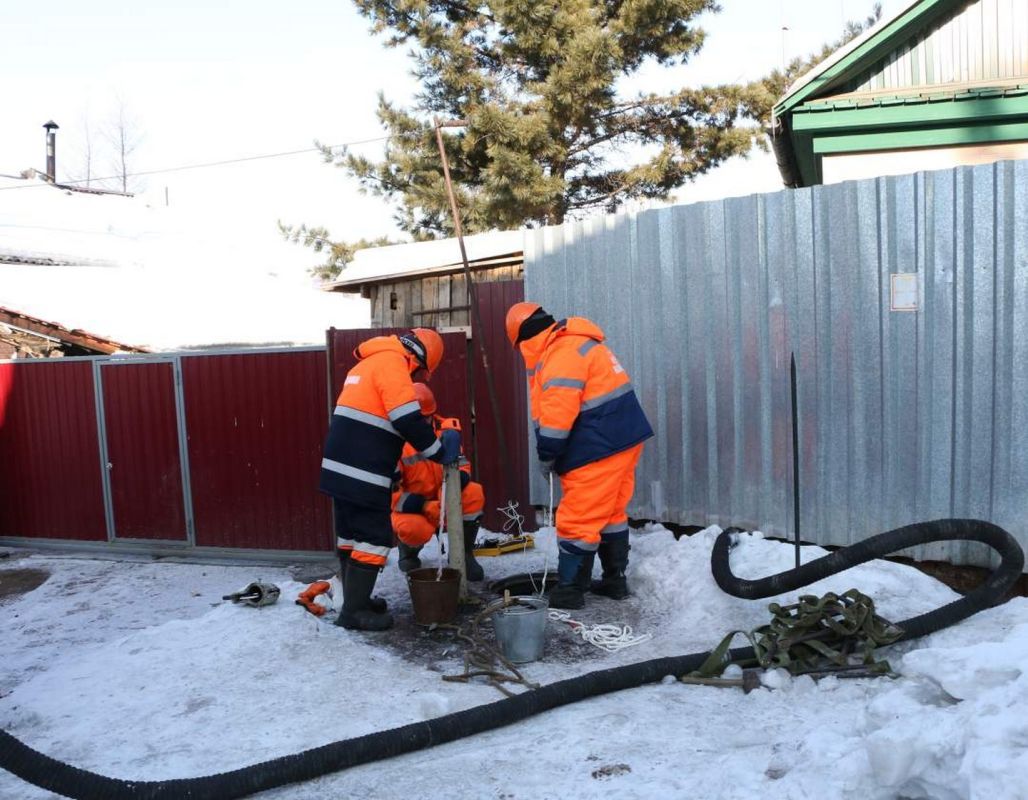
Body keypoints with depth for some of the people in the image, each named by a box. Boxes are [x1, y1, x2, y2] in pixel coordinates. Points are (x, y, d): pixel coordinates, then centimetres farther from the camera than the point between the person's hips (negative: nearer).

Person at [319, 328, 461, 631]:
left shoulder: (371, 362, 21)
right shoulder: (392, 363, -11)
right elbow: (408, 420, -19)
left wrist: (388, 468, 26)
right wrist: (440, 451, -7)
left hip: (342, 466, 10)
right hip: (361, 472, -10)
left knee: (352, 532, 17)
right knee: (375, 536, -3)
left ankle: (355, 599, 29)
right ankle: (354, 611, 3)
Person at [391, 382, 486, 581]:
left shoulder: (445, 429, -6)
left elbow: (461, 465, -1)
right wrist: (424, 506, -31)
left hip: (443, 500, 4)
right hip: (410, 507, -3)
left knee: (474, 493, -26)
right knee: (414, 528, -37)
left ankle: (464, 553, -5)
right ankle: (408, 551, 4)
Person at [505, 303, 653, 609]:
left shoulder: (561, 352, -16)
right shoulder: (575, 343, 17)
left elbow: (557, 413, -21)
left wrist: (546, 456, -7)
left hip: (600, 447, -10)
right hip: (624, 438, 10)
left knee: (578, 520, -1)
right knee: (610, 512, 19)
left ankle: (569, 590, 8)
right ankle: (615, 580, 30)